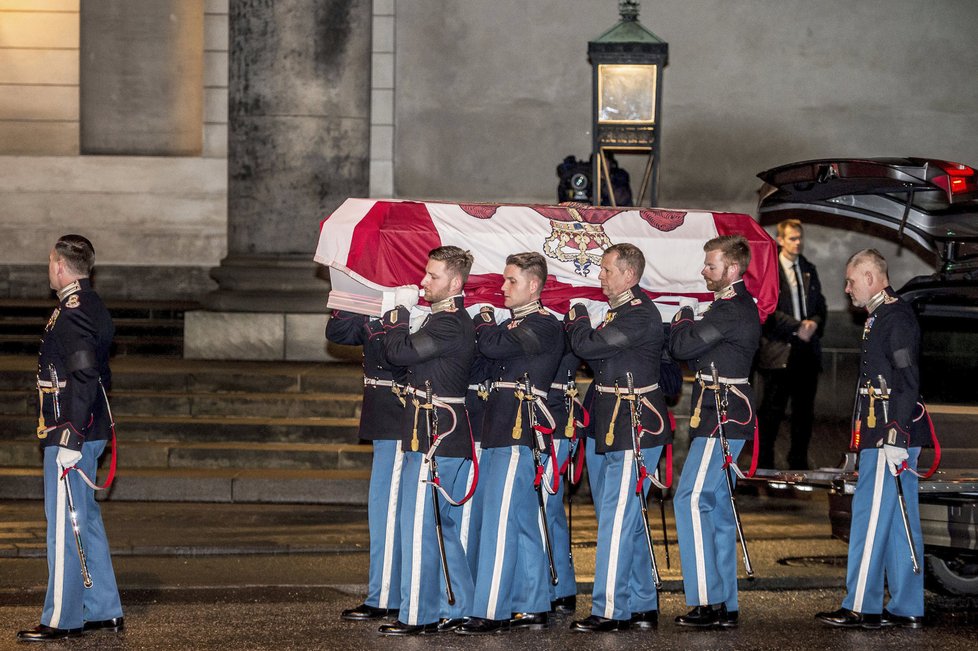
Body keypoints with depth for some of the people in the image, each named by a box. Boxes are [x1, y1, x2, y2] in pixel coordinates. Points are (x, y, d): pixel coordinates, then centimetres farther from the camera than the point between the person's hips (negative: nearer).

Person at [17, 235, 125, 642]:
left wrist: (70, 439, -24)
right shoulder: (92, 308, 14)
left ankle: (62, 619, 0)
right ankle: (104, 612, 21)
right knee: (85, 519, 16)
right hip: (91, 432, 10)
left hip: (70, 434, -10)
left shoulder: (72, 314, -17)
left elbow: (84, 378, -24)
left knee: (65, 523, -5)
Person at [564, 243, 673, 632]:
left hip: (635, 428, -10)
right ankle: (642, 607, 22)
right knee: (627, 519, 14)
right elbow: (598, 356, 16)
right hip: (617, 428, 10)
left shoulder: (640, 315, -17)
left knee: (616, 519, -8)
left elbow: (588, 346, -21)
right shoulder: (621, 310, 15)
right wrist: (580, 327, 2)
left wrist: (577, 319, -3)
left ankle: (609, 611, -5)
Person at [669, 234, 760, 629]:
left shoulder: (731, 311, -16)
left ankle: (707, 601, -14)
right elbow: (696, 355, 19)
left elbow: (682, 347, -17)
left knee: (691, 500, -12)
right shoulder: (737, 307, 17)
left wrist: (684, 319, 2)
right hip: (725, 416, 11)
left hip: (721, 417, -11)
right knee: (716, 506, 12)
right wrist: (688, 325, 3)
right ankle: (726, 606, 14)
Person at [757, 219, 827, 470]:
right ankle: (764, 464, 5)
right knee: (772, 411, -3)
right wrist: (797, 327, -16)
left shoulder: (809, 270, 16)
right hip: (779, 350, -6)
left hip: (807, 349, 6)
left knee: (804, 411, 9)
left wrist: (815, 323, -4)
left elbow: (820, 305, 18)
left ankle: (799, 463, 18)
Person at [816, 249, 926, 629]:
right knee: (900, 522, 10)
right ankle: (907, 609, 12)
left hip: (890, 435, -10)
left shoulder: (897, 319, -13)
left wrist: (895, 439, -23)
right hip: (888, 436, 10)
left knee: (871, 515, -7)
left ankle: (861, 607, -3)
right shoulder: (882, 318, 18)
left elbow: (908, 382, -20)